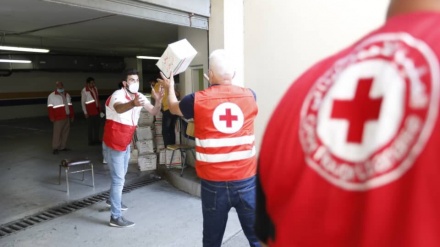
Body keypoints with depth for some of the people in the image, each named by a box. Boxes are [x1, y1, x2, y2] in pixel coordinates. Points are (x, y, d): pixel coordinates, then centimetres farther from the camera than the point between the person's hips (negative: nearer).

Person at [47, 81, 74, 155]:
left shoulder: (67, 95, 15)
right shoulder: (52, 96, -4)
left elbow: (70, 106, 18)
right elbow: (50, 108, -9)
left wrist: (72, 115, 15)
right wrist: (52, 117, -14)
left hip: (67, 117, 6)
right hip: (58, 118, -6)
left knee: (65, 132, 9)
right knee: (57, 133, -6)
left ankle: (63, 146, 18)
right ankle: (55, 148, 1)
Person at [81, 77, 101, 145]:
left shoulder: (95, 88, 6)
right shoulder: (84, 91, -10)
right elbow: (83, 102, -8)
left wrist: (99, 108, 11)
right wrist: (85, 112, -11)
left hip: (97, 110, 6)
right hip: (90, 111, -6)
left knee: (97, 125, 10)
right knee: (90, 126, 1)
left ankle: (96, 139, 21)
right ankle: (91, 141, 10)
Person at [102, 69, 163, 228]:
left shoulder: (139, 96, -2)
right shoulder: (118, 95, -25)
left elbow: (154, 112, -11)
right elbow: (119, 108, -49)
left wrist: (158, 101, -33)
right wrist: (133, 104, -71)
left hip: (125, 144, 8)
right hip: (113, 145, -8)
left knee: (121, 176, 25)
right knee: (118, 179, -5)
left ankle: (113, 200, 49)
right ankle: (115, 217, 5)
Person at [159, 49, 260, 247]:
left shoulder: (197, 100, -4)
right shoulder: (249, 96, 0)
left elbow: (173, 108, 18)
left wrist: (170, 87, 38)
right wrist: (220, 84, 40)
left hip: (214, 183, -1)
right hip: (246, 180, 1)